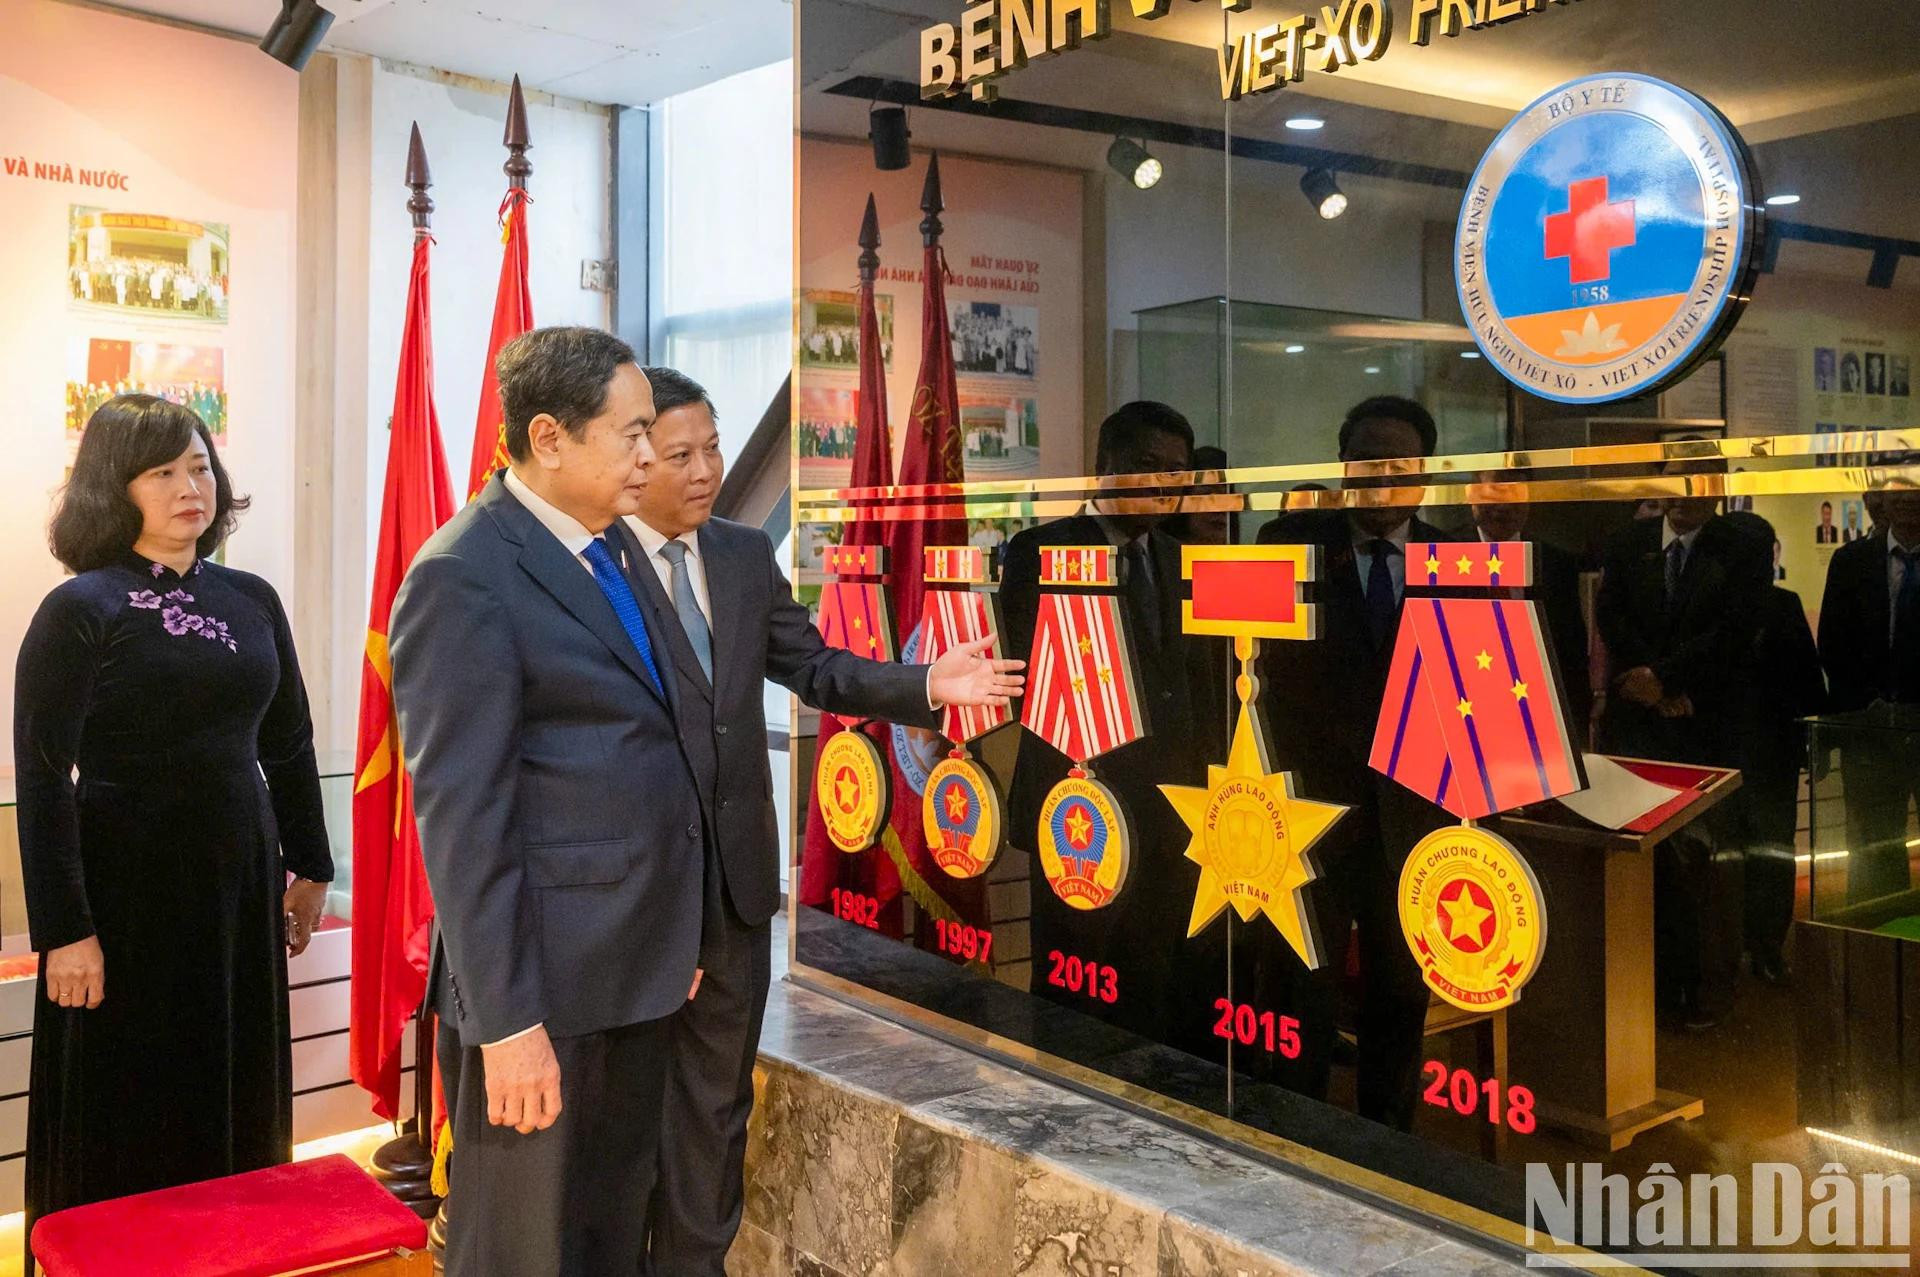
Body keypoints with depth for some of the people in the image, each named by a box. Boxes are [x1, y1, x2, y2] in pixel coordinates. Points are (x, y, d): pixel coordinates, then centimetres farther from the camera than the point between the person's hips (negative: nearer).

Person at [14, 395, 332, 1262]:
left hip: (240, 883, 5)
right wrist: (64, 931, -15)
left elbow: (289, 745, 13)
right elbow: (41, 779, -12)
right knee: (126, 1121, 8)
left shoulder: (251, 600, 5)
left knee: (237, 1103, 15)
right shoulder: (79, 611, -9)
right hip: (129, 893, -5)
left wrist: (309, 867, 13)